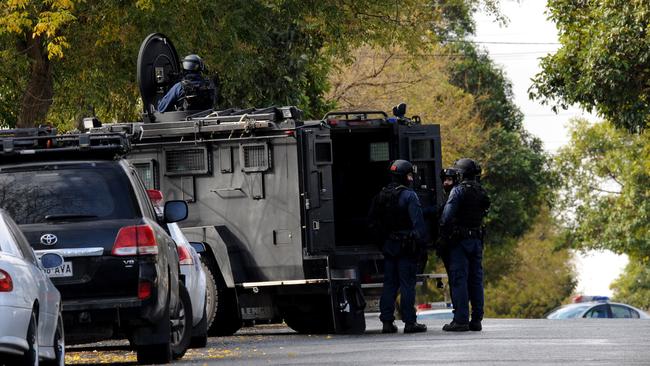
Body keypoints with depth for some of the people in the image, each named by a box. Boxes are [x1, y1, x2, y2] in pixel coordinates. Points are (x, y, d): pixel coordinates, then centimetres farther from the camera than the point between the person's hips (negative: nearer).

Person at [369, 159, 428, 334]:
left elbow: (373, 221, 13)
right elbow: (418, 222, -17)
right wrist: (422, 241, -14)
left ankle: (387, 321, 8)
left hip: (388, 245, 6)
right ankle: (409, 321, -5)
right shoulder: (409, 196, -11)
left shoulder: (381, 196, 10)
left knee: (389, 284, 9)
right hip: (406, 246, -6)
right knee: (407, 284, -4)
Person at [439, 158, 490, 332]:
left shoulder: (458, 191, -11)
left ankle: (461, 320, -9)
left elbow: (447, 217, -16)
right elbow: (482, 215, 12)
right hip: (477, 239, 6)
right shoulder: (481, 192, 11)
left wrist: (443, 236, -8)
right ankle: (476, 320, 9)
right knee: (476, 280, 9)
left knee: (459, 280, -5)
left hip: (459, 239, -6)